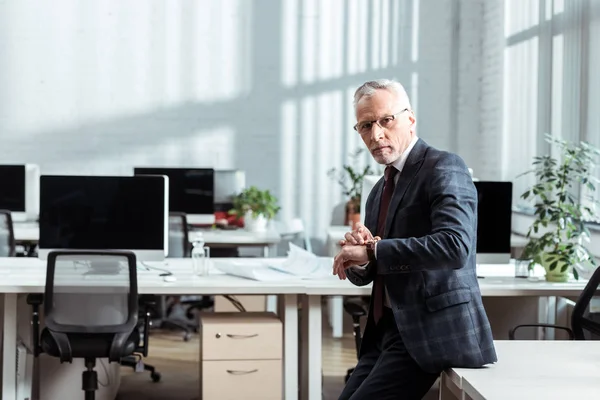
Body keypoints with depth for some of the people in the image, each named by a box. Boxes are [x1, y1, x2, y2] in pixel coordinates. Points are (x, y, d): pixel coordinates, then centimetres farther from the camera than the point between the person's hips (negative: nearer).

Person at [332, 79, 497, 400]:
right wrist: (357, 255, -6)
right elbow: (363, 274, 19)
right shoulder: (380, 191, 17)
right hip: (387, 331, 9)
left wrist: (373, 251, -21)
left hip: (431, 333, -9)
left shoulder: (444, 168, -10)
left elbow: (455, 245, -27)